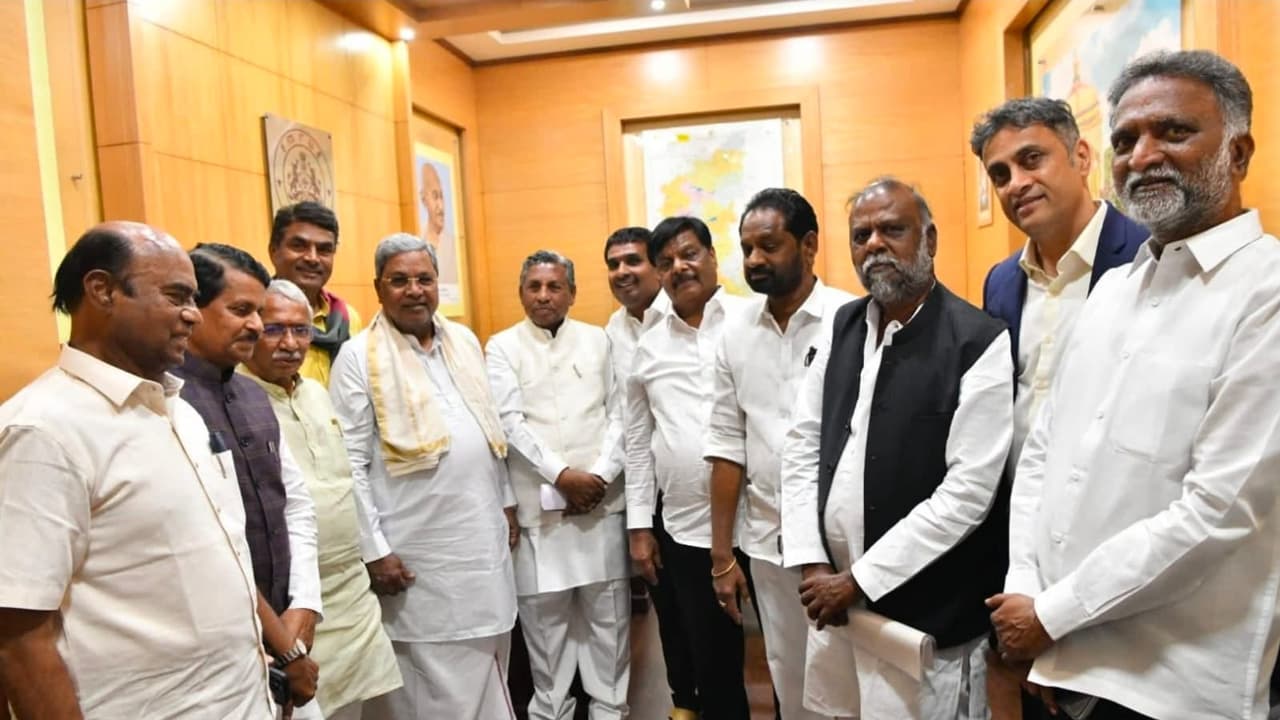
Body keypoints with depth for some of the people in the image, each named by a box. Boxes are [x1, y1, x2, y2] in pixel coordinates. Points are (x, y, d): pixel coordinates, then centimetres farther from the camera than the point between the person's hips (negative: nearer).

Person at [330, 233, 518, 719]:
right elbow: (350, 465, -10)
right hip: (418, 551, -5)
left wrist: (506, 501, 16)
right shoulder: (358, 358, -8)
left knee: (486, 670, 16)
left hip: (483, 536, 5)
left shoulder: (464, 341, 9)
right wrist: (374, 550, -12)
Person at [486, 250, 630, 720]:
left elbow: (618, 415, 4)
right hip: (539, 506, -1)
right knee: (544, 618, 6)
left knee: (608, 614, 9)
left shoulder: (598, 340, 9)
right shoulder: (502, 347, 3)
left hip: (603, 502, 2)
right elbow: (511, 423, -6)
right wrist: (563, 475, -13)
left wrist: (600, 476, -9)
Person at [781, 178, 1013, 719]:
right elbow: (801, 446, 4)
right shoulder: (843, 327, 4)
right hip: (834, 595, 5)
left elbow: (968, 492, -18)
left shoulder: (979, 342, -13)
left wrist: (858, 581, -15)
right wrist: (812, 565, -4)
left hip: (925, 616, -5)